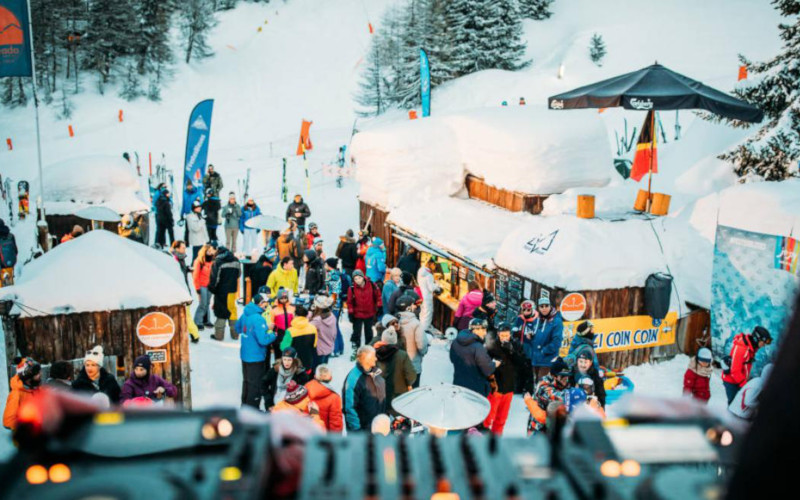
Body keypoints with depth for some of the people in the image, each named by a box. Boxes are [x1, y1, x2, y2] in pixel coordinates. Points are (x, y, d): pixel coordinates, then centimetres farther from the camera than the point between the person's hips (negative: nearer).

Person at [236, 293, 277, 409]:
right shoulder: (258, 319, -26)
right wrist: (273, 335, -11)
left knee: (247, 381, 23)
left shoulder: (245, 314, 0)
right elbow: (263, 340, -29)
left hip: (245, 355, 8)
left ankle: (245, 405, 37)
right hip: (256, 357, -8)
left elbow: (238, 328, 17)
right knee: (255, 384, 6)